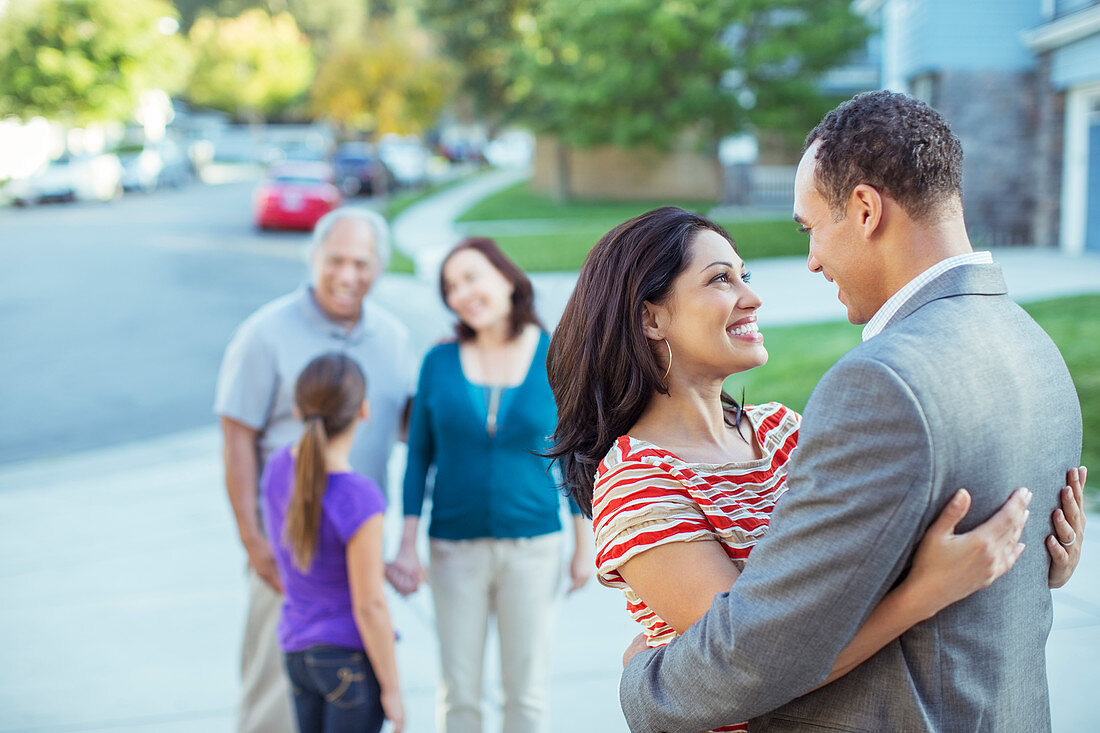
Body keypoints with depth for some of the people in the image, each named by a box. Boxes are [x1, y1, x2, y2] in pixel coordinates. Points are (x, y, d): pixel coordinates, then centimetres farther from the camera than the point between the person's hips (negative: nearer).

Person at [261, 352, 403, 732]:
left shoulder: (278, 465, -3)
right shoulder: (360, 500, -24)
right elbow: (369, 606, -20)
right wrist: (392, 688, -10)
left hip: (297, 650, 7)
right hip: (355, 658, -7)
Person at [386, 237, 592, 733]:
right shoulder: (440, 362, -2)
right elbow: (419, 455, 4)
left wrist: (584, 547, 2)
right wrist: (407, 545, -1)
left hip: (532, 544, -1)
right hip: (456, 547, 1)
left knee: (526, 692, 8)